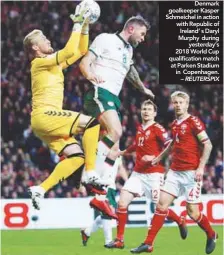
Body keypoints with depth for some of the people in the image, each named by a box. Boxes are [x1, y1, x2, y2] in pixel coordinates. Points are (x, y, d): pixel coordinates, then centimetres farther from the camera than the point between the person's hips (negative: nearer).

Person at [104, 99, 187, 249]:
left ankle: (180, 221, 31)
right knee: (122, 203, -6)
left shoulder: (157, 128, -8)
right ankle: (119, 240, -2)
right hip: (138, 173, 6)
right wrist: (122, 152, 39)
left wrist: (155, 158, -25)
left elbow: (170, 145, -18)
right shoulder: (140, 129, 13)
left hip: (153, 173, -6)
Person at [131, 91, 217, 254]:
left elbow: (207, 145, -12)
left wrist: (201, 167, -18)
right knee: (162, 205, -1)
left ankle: (211, 235, 23)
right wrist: (158, 158, 28)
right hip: (175, 172, 7)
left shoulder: (193, 122, -8)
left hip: (191, 172, -7)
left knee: (193, 212, -4)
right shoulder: (174, 125, 14)